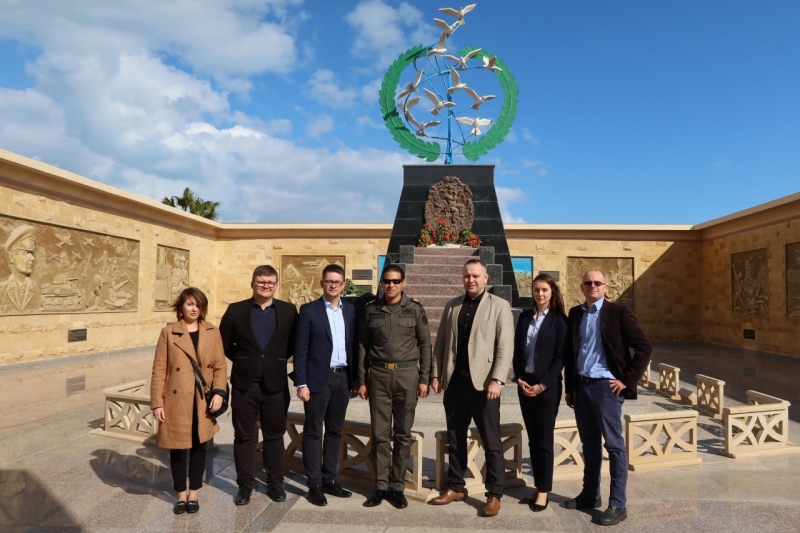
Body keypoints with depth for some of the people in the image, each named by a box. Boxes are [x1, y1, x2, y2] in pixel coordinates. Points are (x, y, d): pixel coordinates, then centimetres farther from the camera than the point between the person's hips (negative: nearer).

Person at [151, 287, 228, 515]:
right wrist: (157, 403, -6)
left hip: (204, 403, 1)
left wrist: (219, 392, -10)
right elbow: (159, 370, -2)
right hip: (177, 402, -1)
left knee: (199, 447, 11)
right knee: (178, 449, 9)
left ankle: (193, 494, 27)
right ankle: (181, 495, 27)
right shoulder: (168, 333, -1)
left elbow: (220, 366, 3)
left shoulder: (213, 332, 3)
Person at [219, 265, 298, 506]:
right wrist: (242, 360, 6)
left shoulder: (288, 310, 1)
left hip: (275, 384, 0)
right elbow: (224, 343, 8)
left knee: (274, 435, 11)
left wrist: (278, 359, 3)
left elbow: (295, 342, 9)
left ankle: (275, 483, 25)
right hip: (244, 384, 0)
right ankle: (245, 484, 23)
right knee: (244, 436, 9)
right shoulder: (236, 310, 0)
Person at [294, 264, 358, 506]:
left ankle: (329, 479, 25)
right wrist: (301, 383, -11)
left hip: (343, 378, 4)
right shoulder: (309, 310, -3)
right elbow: (300, 349, -6)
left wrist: (355, 379, 5)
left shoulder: (351, 310, 7)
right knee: (313, 432, 4)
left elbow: (354, 345, 9)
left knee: (335, 431, 13)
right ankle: (314, 485, 14)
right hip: (318, 378, -4)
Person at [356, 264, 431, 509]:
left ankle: (397, 487, 19)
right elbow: (363, 346, 6)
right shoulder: (371, 310, 3)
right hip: (378, 375, 1)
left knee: (403, 434, 7)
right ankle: (381, 487, 17)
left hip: (406, 375, -1)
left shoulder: (415, 309, 0)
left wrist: (424, 379, -2)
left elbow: (425, 344, 2)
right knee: (380, 434, 5)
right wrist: (362, 380, 3)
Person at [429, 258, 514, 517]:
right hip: (455, 381, 5)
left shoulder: (499, 306, -2)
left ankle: (494, 495, 17)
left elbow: (505, 346, -9)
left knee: (491, 441, 4)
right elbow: (441, 342, 12)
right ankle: (455, 487, 28)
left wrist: (497, 379, -17)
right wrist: (436, 373, 6)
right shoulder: (451, 306, 11)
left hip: (482, 382, -4)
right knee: (455, 438, 14)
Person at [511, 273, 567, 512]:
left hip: (547, 385, -4)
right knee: (532, 438, 10)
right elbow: (517, 350, 8)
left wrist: (542, 384, -13)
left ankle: (544, 490, 12)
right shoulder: (525, 316, 8)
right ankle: (538, 485, 21)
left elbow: (560, 356, -8)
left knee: (544, 439, 1)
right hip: (525, 383, 4)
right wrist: (519, 379, -3)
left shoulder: (559, 319, -4)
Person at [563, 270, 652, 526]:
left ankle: (617, 505, 10)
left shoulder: (618, 312, -6)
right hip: (581, 386, 5)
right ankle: (590, 494, 28)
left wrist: (627, 380, -11)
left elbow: (644, 347, -8)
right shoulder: (575, 313, 9)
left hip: (606, 386, -5)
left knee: (614, 445, 2)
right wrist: (569, 386, 11)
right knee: (589, 443, 15)